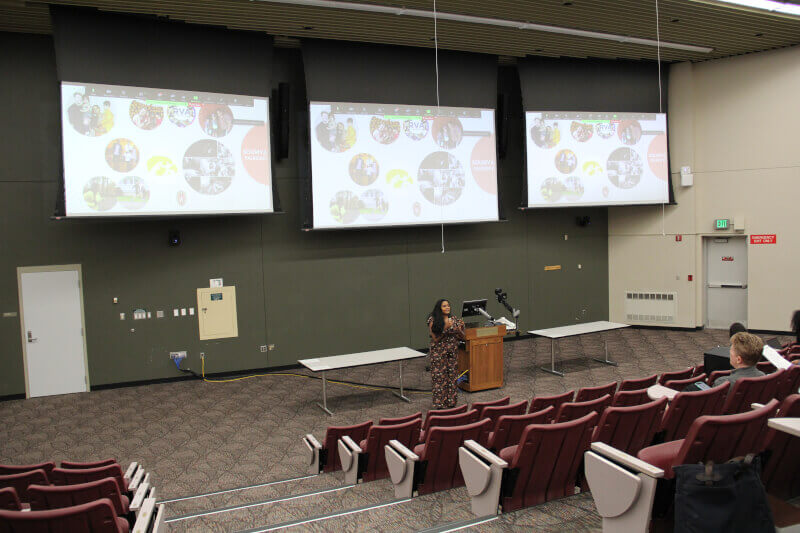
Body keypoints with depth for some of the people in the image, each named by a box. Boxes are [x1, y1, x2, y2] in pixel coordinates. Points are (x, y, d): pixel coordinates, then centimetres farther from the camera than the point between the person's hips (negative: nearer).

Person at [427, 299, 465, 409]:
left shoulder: (454, 319, 5)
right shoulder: (433, 321, -8)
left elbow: (461, 337, 9)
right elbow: (435, 338, -11)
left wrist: (459, 328, -12)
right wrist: (445, 328, -20)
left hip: (452, 353, 4)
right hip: (438, 353, -4)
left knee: (452, 376, 6)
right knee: (439, 377, -2)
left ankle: (451, 402, 17)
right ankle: (440, 403, 6)